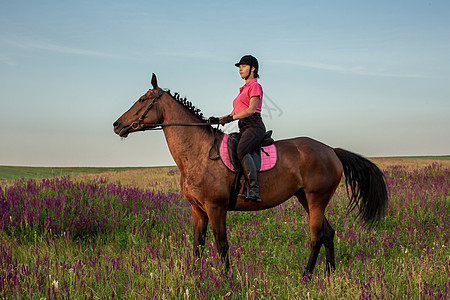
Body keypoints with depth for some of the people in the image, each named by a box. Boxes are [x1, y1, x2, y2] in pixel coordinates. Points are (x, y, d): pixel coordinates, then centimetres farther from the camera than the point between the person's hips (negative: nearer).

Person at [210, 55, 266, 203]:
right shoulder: (243, 89, 28)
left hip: (254, 126, -10)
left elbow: (251, 109, -12)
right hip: (244, 129, 10)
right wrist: (219, 119, 9)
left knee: (242, 150, -34)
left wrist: (232, 118, -16)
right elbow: (234, 113, 25)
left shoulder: (255, 86, 1)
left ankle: (254, 190, -43)